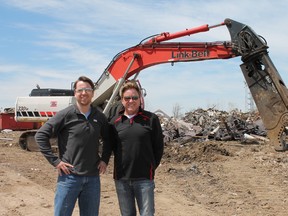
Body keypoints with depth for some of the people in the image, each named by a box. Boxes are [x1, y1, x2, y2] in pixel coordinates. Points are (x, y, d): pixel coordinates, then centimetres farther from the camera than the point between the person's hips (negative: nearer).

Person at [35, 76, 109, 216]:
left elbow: (107, 139, 21)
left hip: (93, 178, 4)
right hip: (69, 177, -4)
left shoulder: (99, 117, 5)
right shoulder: (66, 114, -7)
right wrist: (55, 161, -10)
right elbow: (41, 135, -7)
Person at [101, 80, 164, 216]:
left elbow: (158, 146, 3)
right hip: (121, 178, 3)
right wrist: (104, 162, 1)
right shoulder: (115, 121, 5)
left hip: (144, 178, -2)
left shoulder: (151, 119, -2)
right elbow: (108, 146, 12)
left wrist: (152, 166, 4)